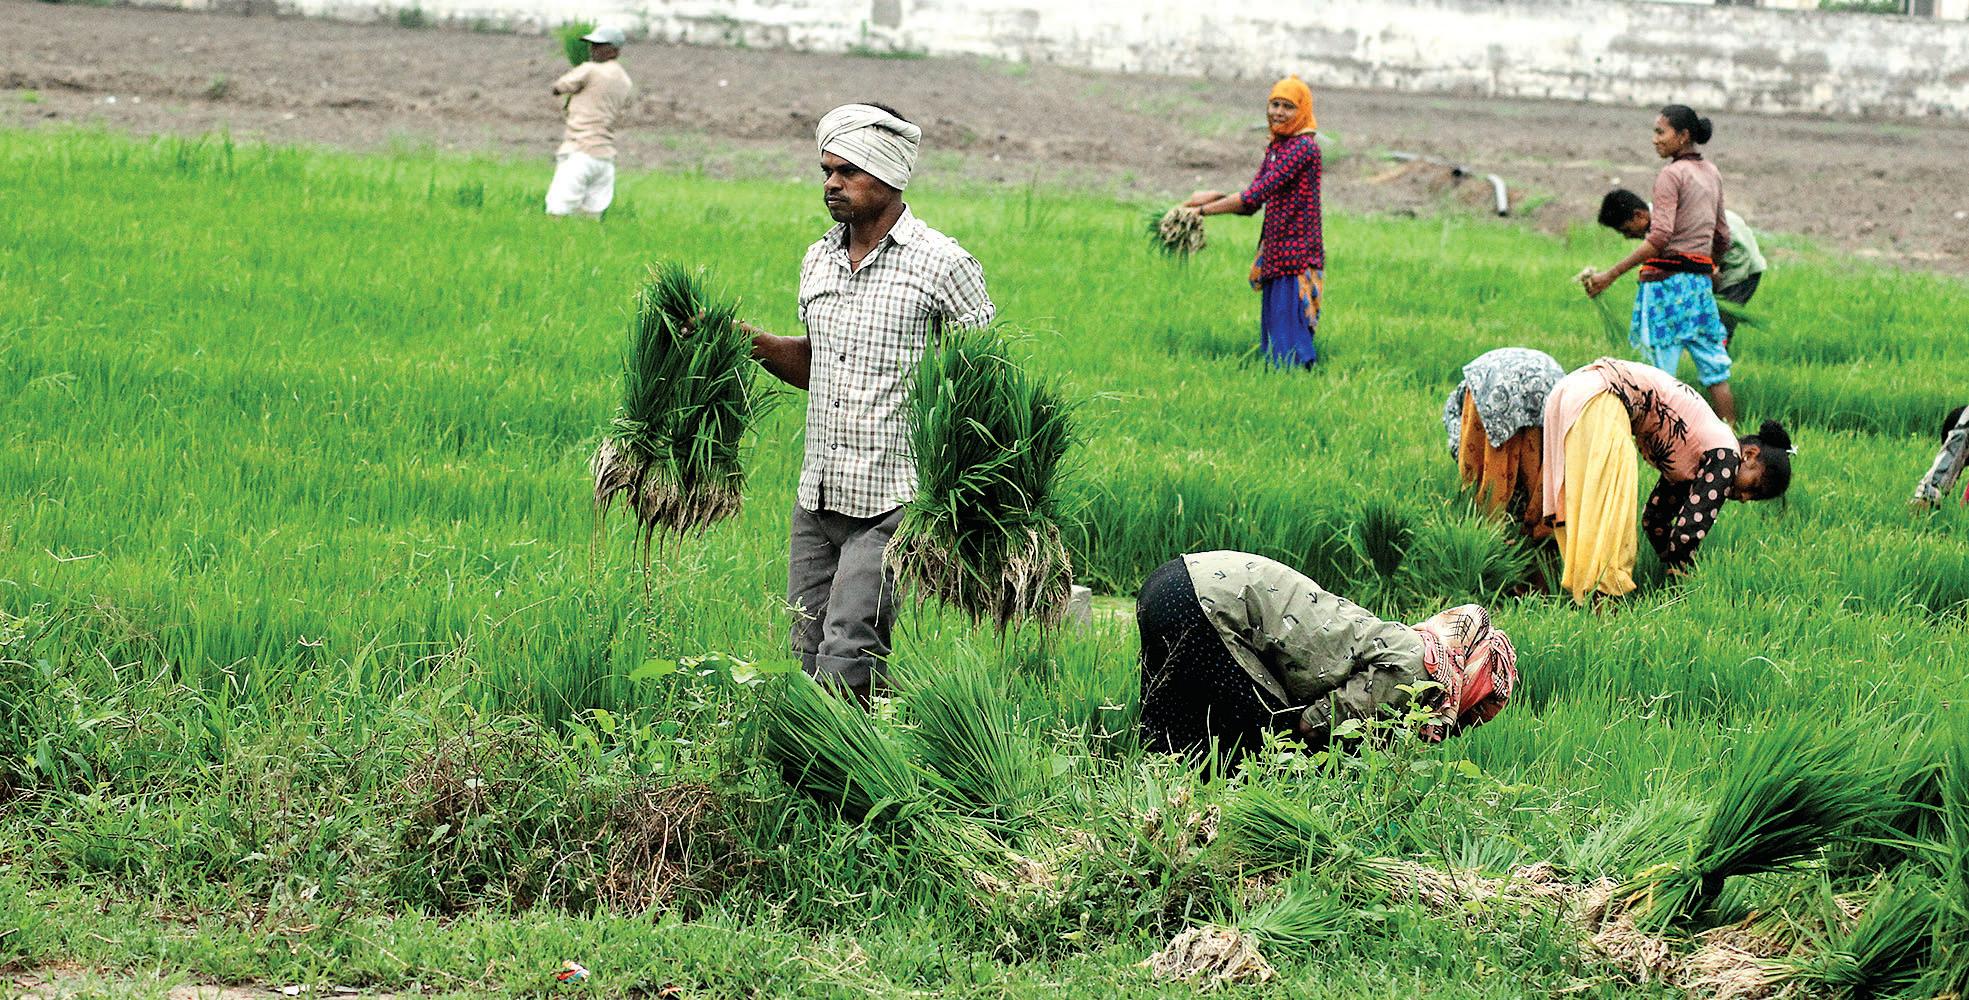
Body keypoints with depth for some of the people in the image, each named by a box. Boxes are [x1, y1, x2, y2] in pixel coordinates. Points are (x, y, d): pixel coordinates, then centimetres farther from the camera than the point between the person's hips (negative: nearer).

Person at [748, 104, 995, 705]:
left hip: (893, 503, -7)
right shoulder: (818, 262, 13)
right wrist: (760, 346, 5)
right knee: (809, 660, 5)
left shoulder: (941, 265, -6)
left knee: (847, 659, -15)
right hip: (817, 498, 7)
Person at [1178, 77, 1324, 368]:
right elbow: (1252, 204, 15)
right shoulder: (1274, 148, 14)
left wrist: (1204, 209, -15)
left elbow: (1258, 194, -20)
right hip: (1274, 257, 9)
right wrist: (1217, 196, -3)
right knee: (1272, 342, 12)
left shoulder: (1304, 147, -14)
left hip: (1297, 257, -9)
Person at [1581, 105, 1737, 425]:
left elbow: (1660, 237, -20)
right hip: (1701, 279, 8)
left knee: (1660, 373, -5)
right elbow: (1722, 236, 21)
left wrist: (1611, 275, -21)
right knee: (1713, 369, 10)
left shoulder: (1671, 175, -10)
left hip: (1667, 278, -8)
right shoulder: (1711, 174, 14)